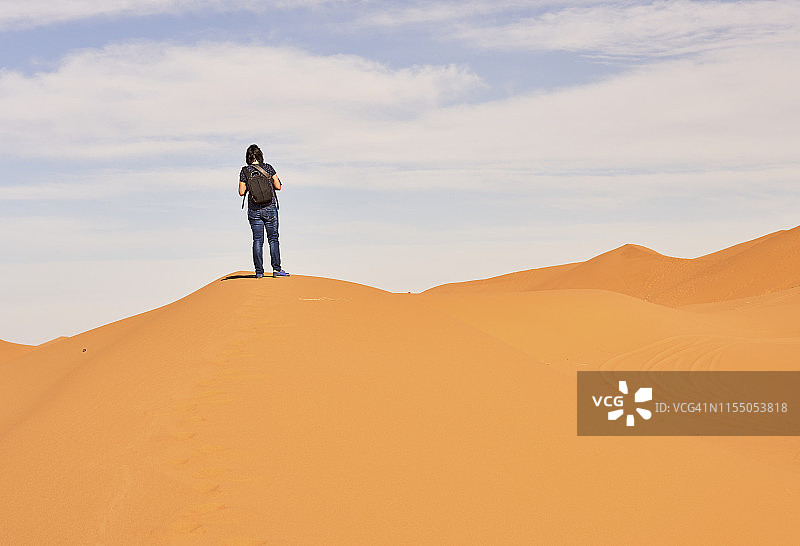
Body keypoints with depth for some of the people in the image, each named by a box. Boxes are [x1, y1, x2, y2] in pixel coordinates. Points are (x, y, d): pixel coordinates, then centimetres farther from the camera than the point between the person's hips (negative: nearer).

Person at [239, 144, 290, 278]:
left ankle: (259, 271, 4)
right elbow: (278, 186, -3)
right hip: (269, 208, -1)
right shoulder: (268, 168, -3)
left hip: (254, 210, 1)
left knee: (257, 240, 5)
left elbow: (241, 192, -3)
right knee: (273, 239, 6)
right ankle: (276, 269, 1)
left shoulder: (245, 171, -2)